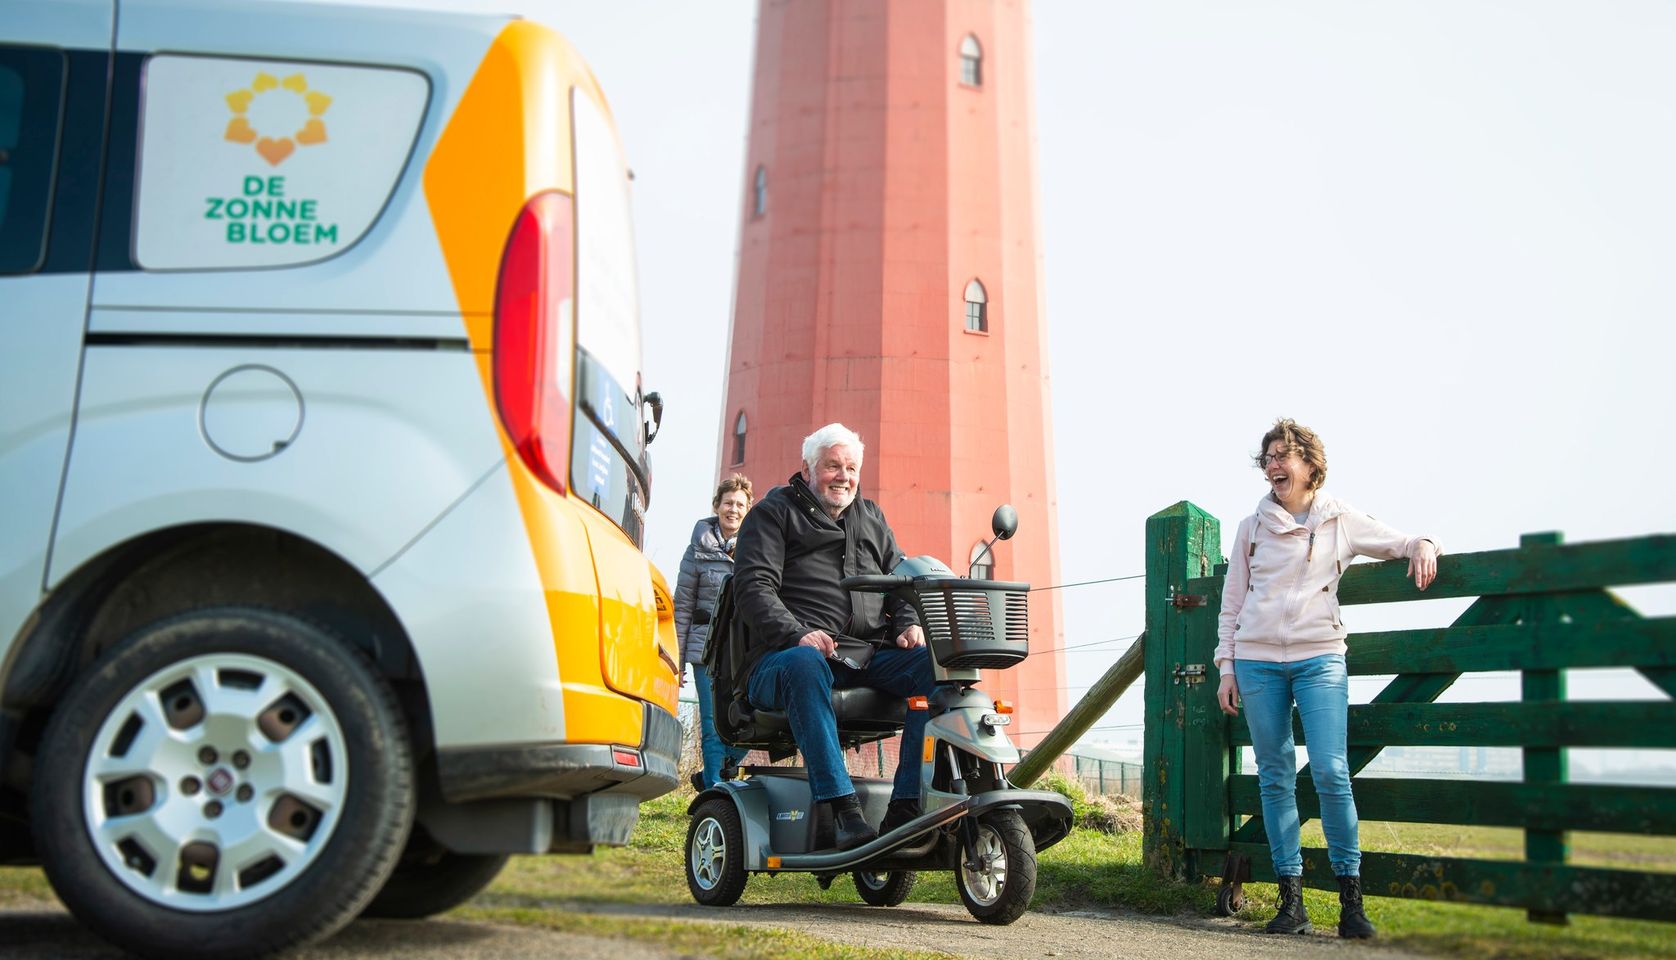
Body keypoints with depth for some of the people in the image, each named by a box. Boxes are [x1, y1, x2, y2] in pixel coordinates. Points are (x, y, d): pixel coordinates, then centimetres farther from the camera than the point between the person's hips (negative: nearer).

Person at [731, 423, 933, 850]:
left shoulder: (872, 518, 27)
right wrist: (798, 634, -20)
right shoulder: (774, 512, 11)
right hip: (785, 654, -4)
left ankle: (906, 808, -25)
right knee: (805, 664, -41)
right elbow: (753, 586, -2)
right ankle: (843, 811, -42)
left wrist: (909, 624, 1)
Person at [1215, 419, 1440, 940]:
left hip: (1319, 658, -2)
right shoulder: (1252, 527, 11)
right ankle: (1291, 899, 7)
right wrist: (1227, 668, 7)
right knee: (1275, 778, 1)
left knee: (1330, 772, -12)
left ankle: (1351, 897, -1)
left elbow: (1399, 543, 19)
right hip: (1257, 661, 2)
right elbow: (1231, 603, 13)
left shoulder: (1341, 520, 7)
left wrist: (1422, 545, -5)